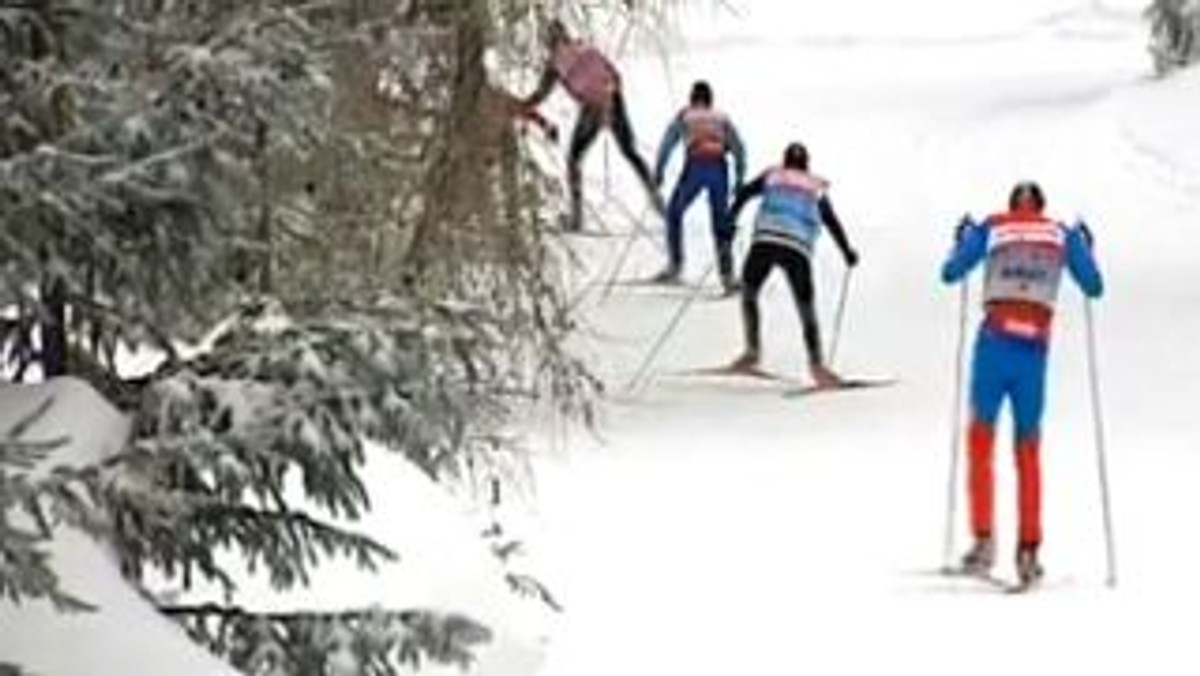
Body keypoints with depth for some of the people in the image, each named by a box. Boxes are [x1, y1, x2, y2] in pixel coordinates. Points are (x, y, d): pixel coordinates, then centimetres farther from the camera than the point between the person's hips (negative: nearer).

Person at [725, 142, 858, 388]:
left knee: (748, 293, 21)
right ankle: (816, 364, -13)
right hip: (798, 248, 0)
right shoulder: (817, 189, 23)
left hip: (765, 241, 0)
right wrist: (847, 251, 30)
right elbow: (832, 223, 21)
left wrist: (730, 220, 6)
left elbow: (744, 193, 8)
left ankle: (752, 351, 11)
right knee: (807, 309, 4)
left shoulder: (771, 176, 22)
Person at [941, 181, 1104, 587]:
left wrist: (963, 238, 31)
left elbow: (951, 274, 13)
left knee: (981, 441, 9)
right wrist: (1084, 246, 35)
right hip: (1035, 348, 1)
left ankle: (984, 540, -5)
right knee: (1028, 451, 13)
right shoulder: (1064, 235, 13)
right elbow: (1093, 287, 18)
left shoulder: (990, 228, 9)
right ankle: (1028, 550, 5)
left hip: (995, 339, -1)